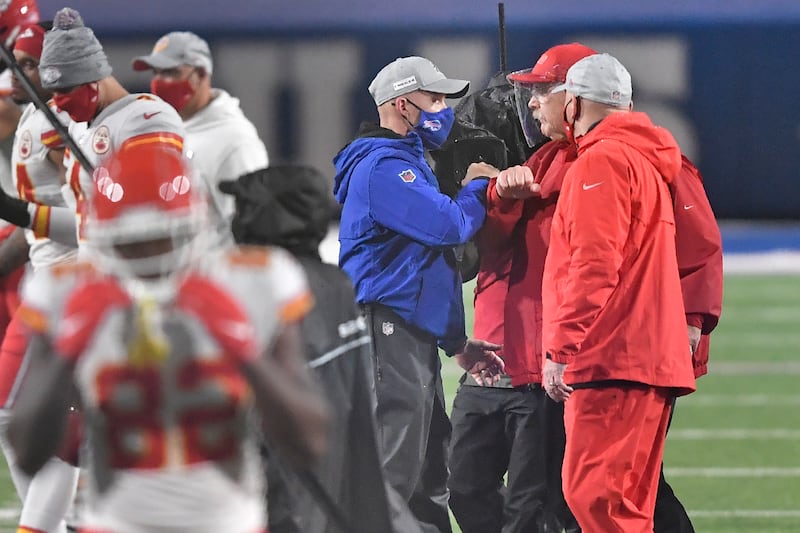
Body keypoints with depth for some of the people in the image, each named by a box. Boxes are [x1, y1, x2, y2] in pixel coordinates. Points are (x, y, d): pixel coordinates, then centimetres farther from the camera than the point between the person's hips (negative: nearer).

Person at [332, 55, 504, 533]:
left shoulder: (408, 162, 23)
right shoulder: (383, 166, -11)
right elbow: (451, 225, -23)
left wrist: (457, 342, 23)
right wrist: (477, 187, -2)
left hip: (416, 340, 11)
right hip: (389, 333, -11)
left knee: (430, 478, 13)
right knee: (392, 474, -13)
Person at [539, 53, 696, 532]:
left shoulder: (602, 160, -7)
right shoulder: (648, 161, 23)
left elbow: (593, 264, -16)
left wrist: (561, 348, -17)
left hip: (611, 363, -10)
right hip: (652, 358, 10)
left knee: (595, 493, -14)